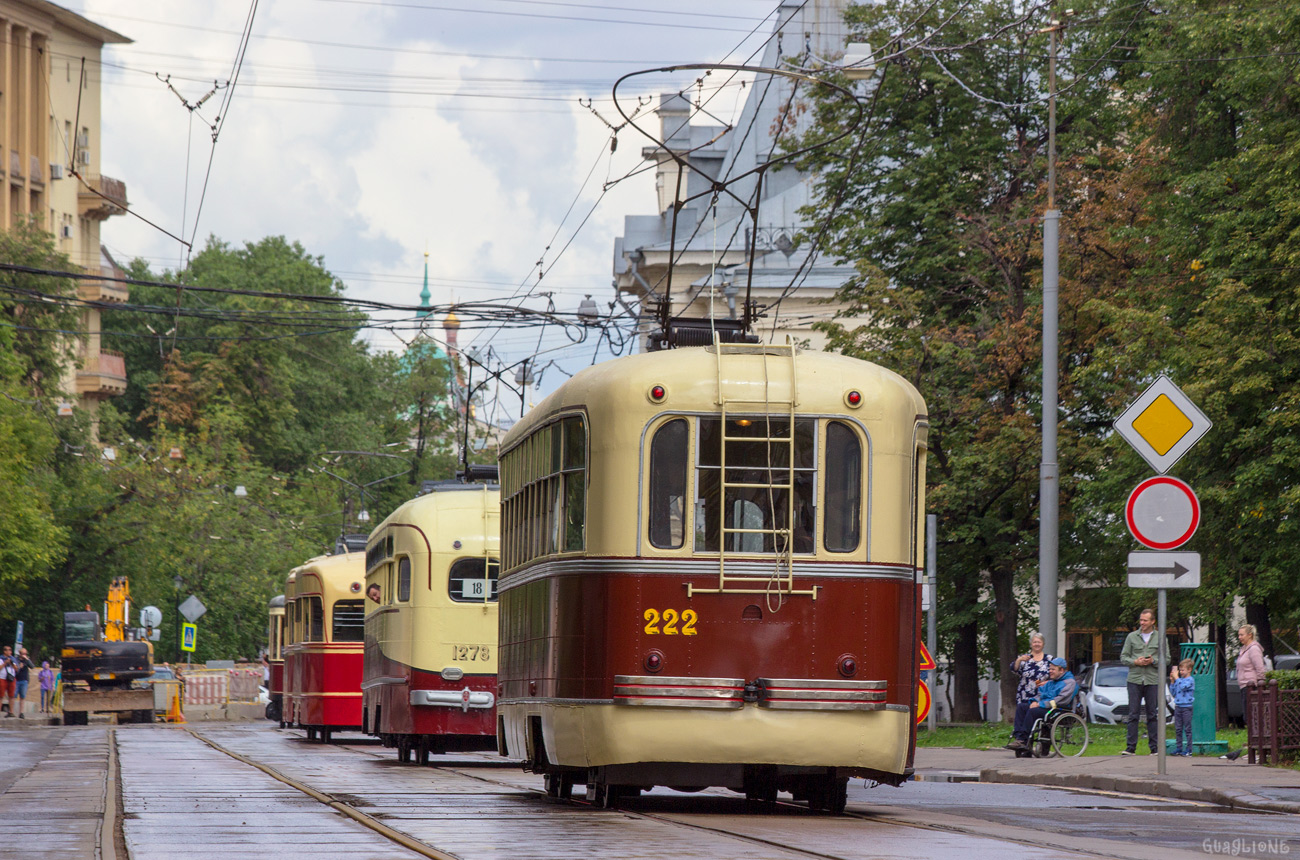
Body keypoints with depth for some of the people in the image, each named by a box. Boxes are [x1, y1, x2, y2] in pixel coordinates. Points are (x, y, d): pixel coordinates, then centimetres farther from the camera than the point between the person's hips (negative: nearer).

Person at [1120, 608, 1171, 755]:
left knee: (1152, 715, 2)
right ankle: (1131, 747, -2)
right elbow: (1123, 657, 8)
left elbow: (1167, 659, 6)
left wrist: (1153, 661, -12)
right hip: (1135, 679, 0)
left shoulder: (1160, 637, 7)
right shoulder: (1132, 637, 9)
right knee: (1133, 714, -3)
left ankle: (1154, 748, 7)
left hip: (1153, 681, 0)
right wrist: (1135, 662, -10)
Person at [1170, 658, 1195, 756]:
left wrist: (1176, 678, -16)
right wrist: (1172, 681, 6)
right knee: (1178, 729, 8)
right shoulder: (1179, 680, 13)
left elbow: (1183, 687, -24)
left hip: (1186, 707, -7)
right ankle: (1178, 747, 14)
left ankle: (1188, 749, 2)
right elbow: (1173, 692, 16)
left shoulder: (1190, 680, -7)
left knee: (1187, 729, -2)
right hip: (1178, 707, 7)